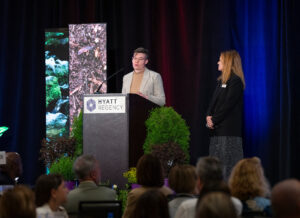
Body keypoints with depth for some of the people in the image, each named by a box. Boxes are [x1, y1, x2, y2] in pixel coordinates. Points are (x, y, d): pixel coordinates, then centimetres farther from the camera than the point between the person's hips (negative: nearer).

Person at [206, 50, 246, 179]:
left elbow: (228, 104, -14)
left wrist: (214, 120, -13)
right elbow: (214, 101, 16)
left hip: (229, 129, -9)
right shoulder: (221, 80, 19)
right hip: (217, 129, 9)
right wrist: (209, 116, -2)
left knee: (228, 162, -10)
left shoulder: (236, 81, -9)